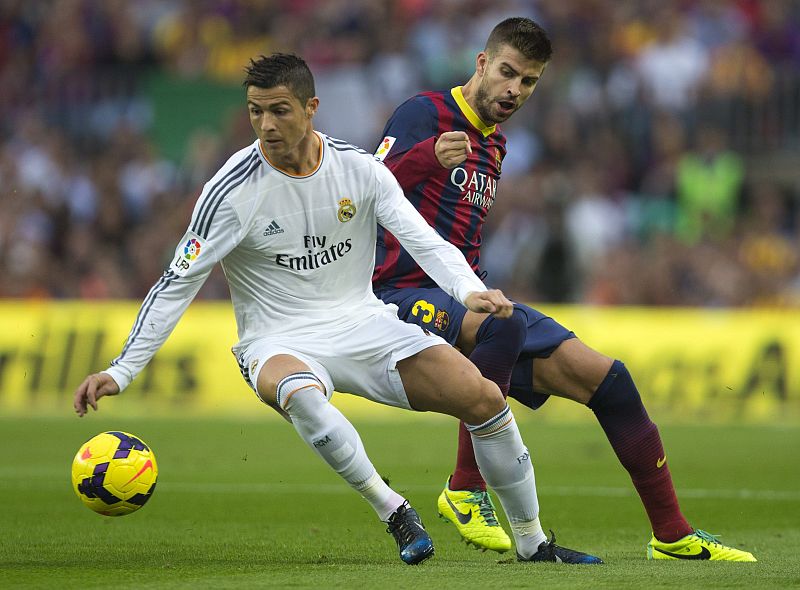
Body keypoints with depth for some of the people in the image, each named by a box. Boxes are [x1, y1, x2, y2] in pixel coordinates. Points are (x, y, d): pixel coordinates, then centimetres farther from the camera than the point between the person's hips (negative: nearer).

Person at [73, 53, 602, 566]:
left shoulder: (359, 169, -3)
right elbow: (177, 286, -10)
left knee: (485, 398, -12)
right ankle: (394, 511, -26)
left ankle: (532, 542, 7)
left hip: (364, 323, 3)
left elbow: (424, 240, -6)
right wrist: (121, 371, -16)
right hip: (280, 342, -3)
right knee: (297, 392, -41)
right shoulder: (232, 191, -12)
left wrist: (469, 290, -27)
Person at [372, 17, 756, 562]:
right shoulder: (424, 114, -6)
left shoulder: (495, 144, 20)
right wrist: (428, 157, -39)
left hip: (464, 295, 8)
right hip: (404, 295, -8)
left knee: (603, 375, -3)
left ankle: (674, 537, 6)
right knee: (502, 324, -39)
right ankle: (466, 491, -27)